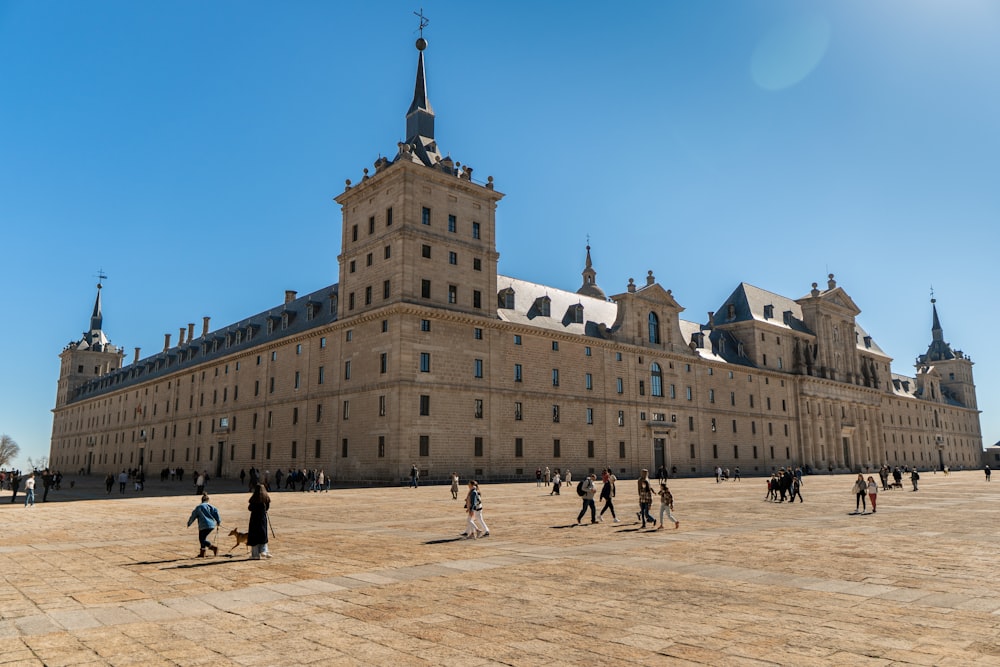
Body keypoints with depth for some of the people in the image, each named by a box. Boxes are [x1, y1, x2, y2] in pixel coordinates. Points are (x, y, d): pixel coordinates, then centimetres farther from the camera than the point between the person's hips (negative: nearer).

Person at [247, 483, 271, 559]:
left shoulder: (254, 499, -12)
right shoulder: (266, 498, 0)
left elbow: (250, 508, -4)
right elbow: (267, 507, 7)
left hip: (255, 518, -3)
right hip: (263, 518, 3)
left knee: (254, 536, 5)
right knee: (263, 535, 16)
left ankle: (255, 555, 7)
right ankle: (263, 551, 9)